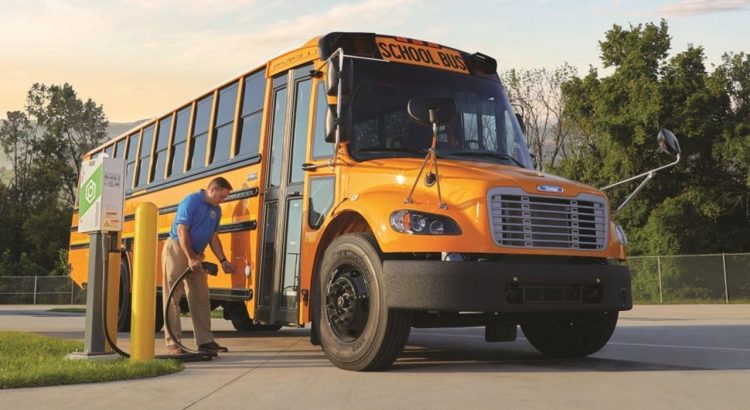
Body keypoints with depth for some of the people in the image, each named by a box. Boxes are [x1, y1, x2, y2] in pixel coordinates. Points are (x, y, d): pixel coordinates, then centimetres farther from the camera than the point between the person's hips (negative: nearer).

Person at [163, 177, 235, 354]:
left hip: (196, 255, 8)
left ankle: (205, 341, 10)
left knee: (201, 298, 6)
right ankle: (172, 342, -2)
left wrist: (223, 260, 4)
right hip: (177, 250, -8)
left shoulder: (216, 210, 10)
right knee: (173, 297, -4)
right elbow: (182, 231, -19)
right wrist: (190, 258, -23)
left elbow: (214, 238, 13)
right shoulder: (191, 202, -14)